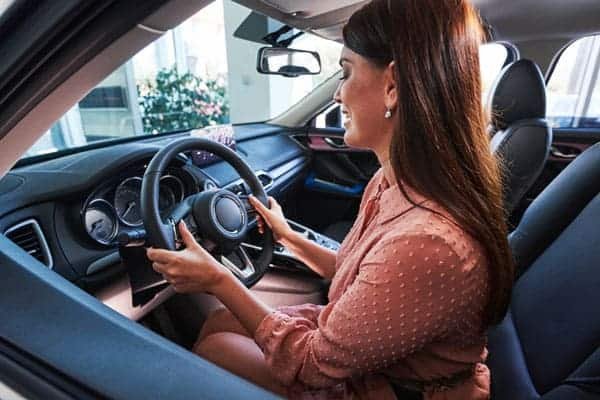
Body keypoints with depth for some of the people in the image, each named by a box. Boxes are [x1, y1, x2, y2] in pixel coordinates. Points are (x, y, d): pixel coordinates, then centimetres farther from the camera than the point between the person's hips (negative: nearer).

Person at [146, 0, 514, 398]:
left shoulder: (428, 244, -39)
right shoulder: (394, 183, -11)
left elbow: (315, 363, -25)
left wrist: (218, 279, -19)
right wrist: (289, 237, 9)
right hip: (362, 346, 6)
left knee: (212, 348, 2)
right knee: (218, 324, 10)